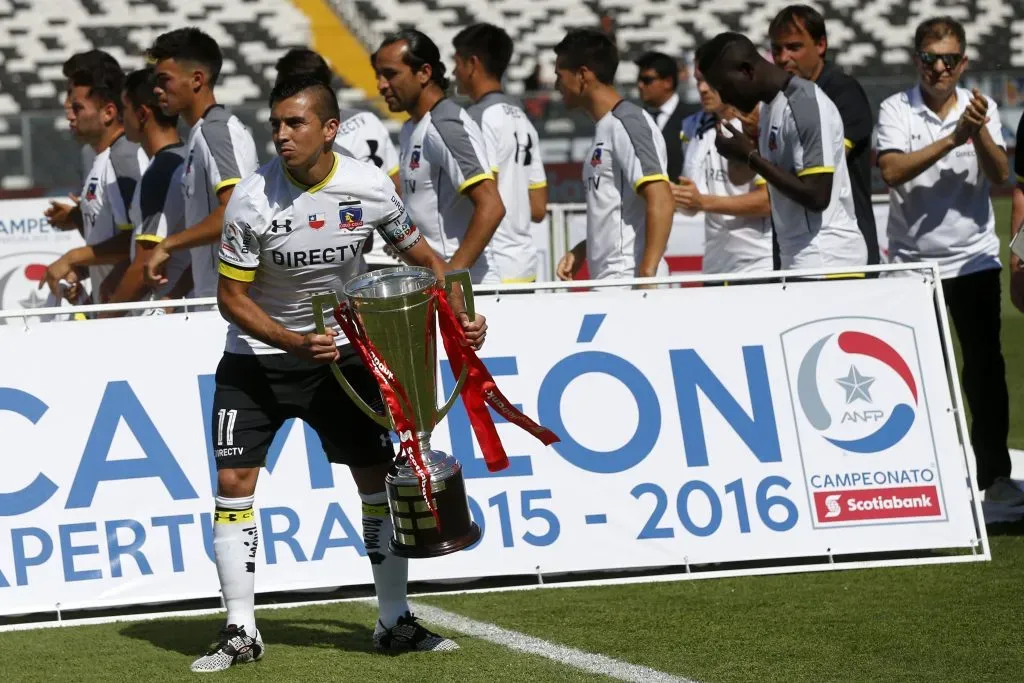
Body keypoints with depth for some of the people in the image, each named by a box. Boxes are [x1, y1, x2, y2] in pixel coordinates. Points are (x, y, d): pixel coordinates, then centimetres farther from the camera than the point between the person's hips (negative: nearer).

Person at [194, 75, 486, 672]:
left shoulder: (370, 186, -13)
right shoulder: (253, 198, -19)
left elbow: (420, 253, 5)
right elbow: (232, 297, -13)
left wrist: (462, 313, -8)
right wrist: (294, 343, -26)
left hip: (340, 348, 2)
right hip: (258, 353, -2)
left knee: (379, 476, 0)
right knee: (234, 481, -10)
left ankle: (395, 622, 12)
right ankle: (242, 633, -2)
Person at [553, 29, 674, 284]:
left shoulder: (627, 123, -11)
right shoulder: (605, 128, 18)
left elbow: (661, 203, -19)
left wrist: (646, 275, -24)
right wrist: (581, 251, 17)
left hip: (629, 281, -9)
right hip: (607, 282, 9)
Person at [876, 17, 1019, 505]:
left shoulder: (980, 109, 2)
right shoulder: (896, 109, -4)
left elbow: (1000, 177, -9)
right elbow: (892, 170, -19)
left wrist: (978, 132, -26)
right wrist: (952, 139, -25)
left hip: (973, 258, 1)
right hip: (912, 259, -1)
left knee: (984, 364, -2)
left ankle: (994, 473, 4)